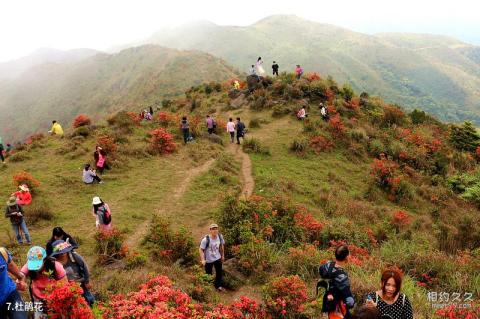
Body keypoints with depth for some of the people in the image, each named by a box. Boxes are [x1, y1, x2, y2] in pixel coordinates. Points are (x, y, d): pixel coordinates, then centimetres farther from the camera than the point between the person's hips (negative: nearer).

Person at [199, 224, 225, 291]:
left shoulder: (220, 236, -13)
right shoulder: (206, 239, -28)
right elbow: (201, 249, -21)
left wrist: (222, 255, 13)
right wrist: (203, 260, -27)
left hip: (217, 258, 4)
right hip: (208, 260, -4)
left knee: (219, 272, 16)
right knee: (209, 274, 12)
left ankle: (218, 286, 41)